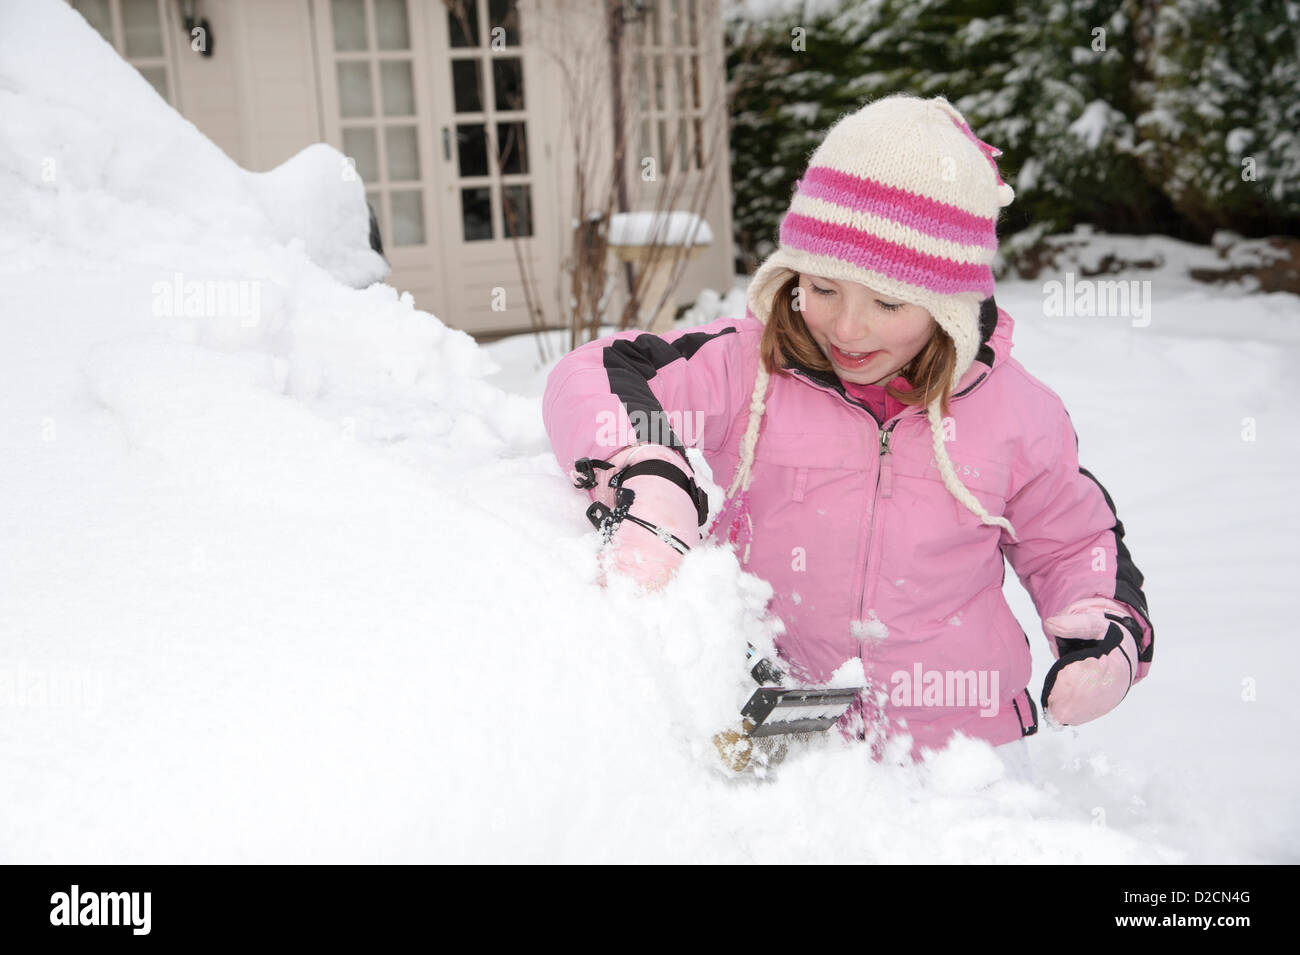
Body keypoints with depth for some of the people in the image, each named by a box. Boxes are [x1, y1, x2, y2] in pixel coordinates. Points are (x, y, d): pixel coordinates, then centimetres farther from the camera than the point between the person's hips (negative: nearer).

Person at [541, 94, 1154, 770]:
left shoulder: (1016, 412, 0)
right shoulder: (750, 366, -7)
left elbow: (1076, 542, 14)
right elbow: (593, 379, -14)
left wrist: (1108, 631, -4)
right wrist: (645, 480, -32)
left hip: (961, 744, 1)